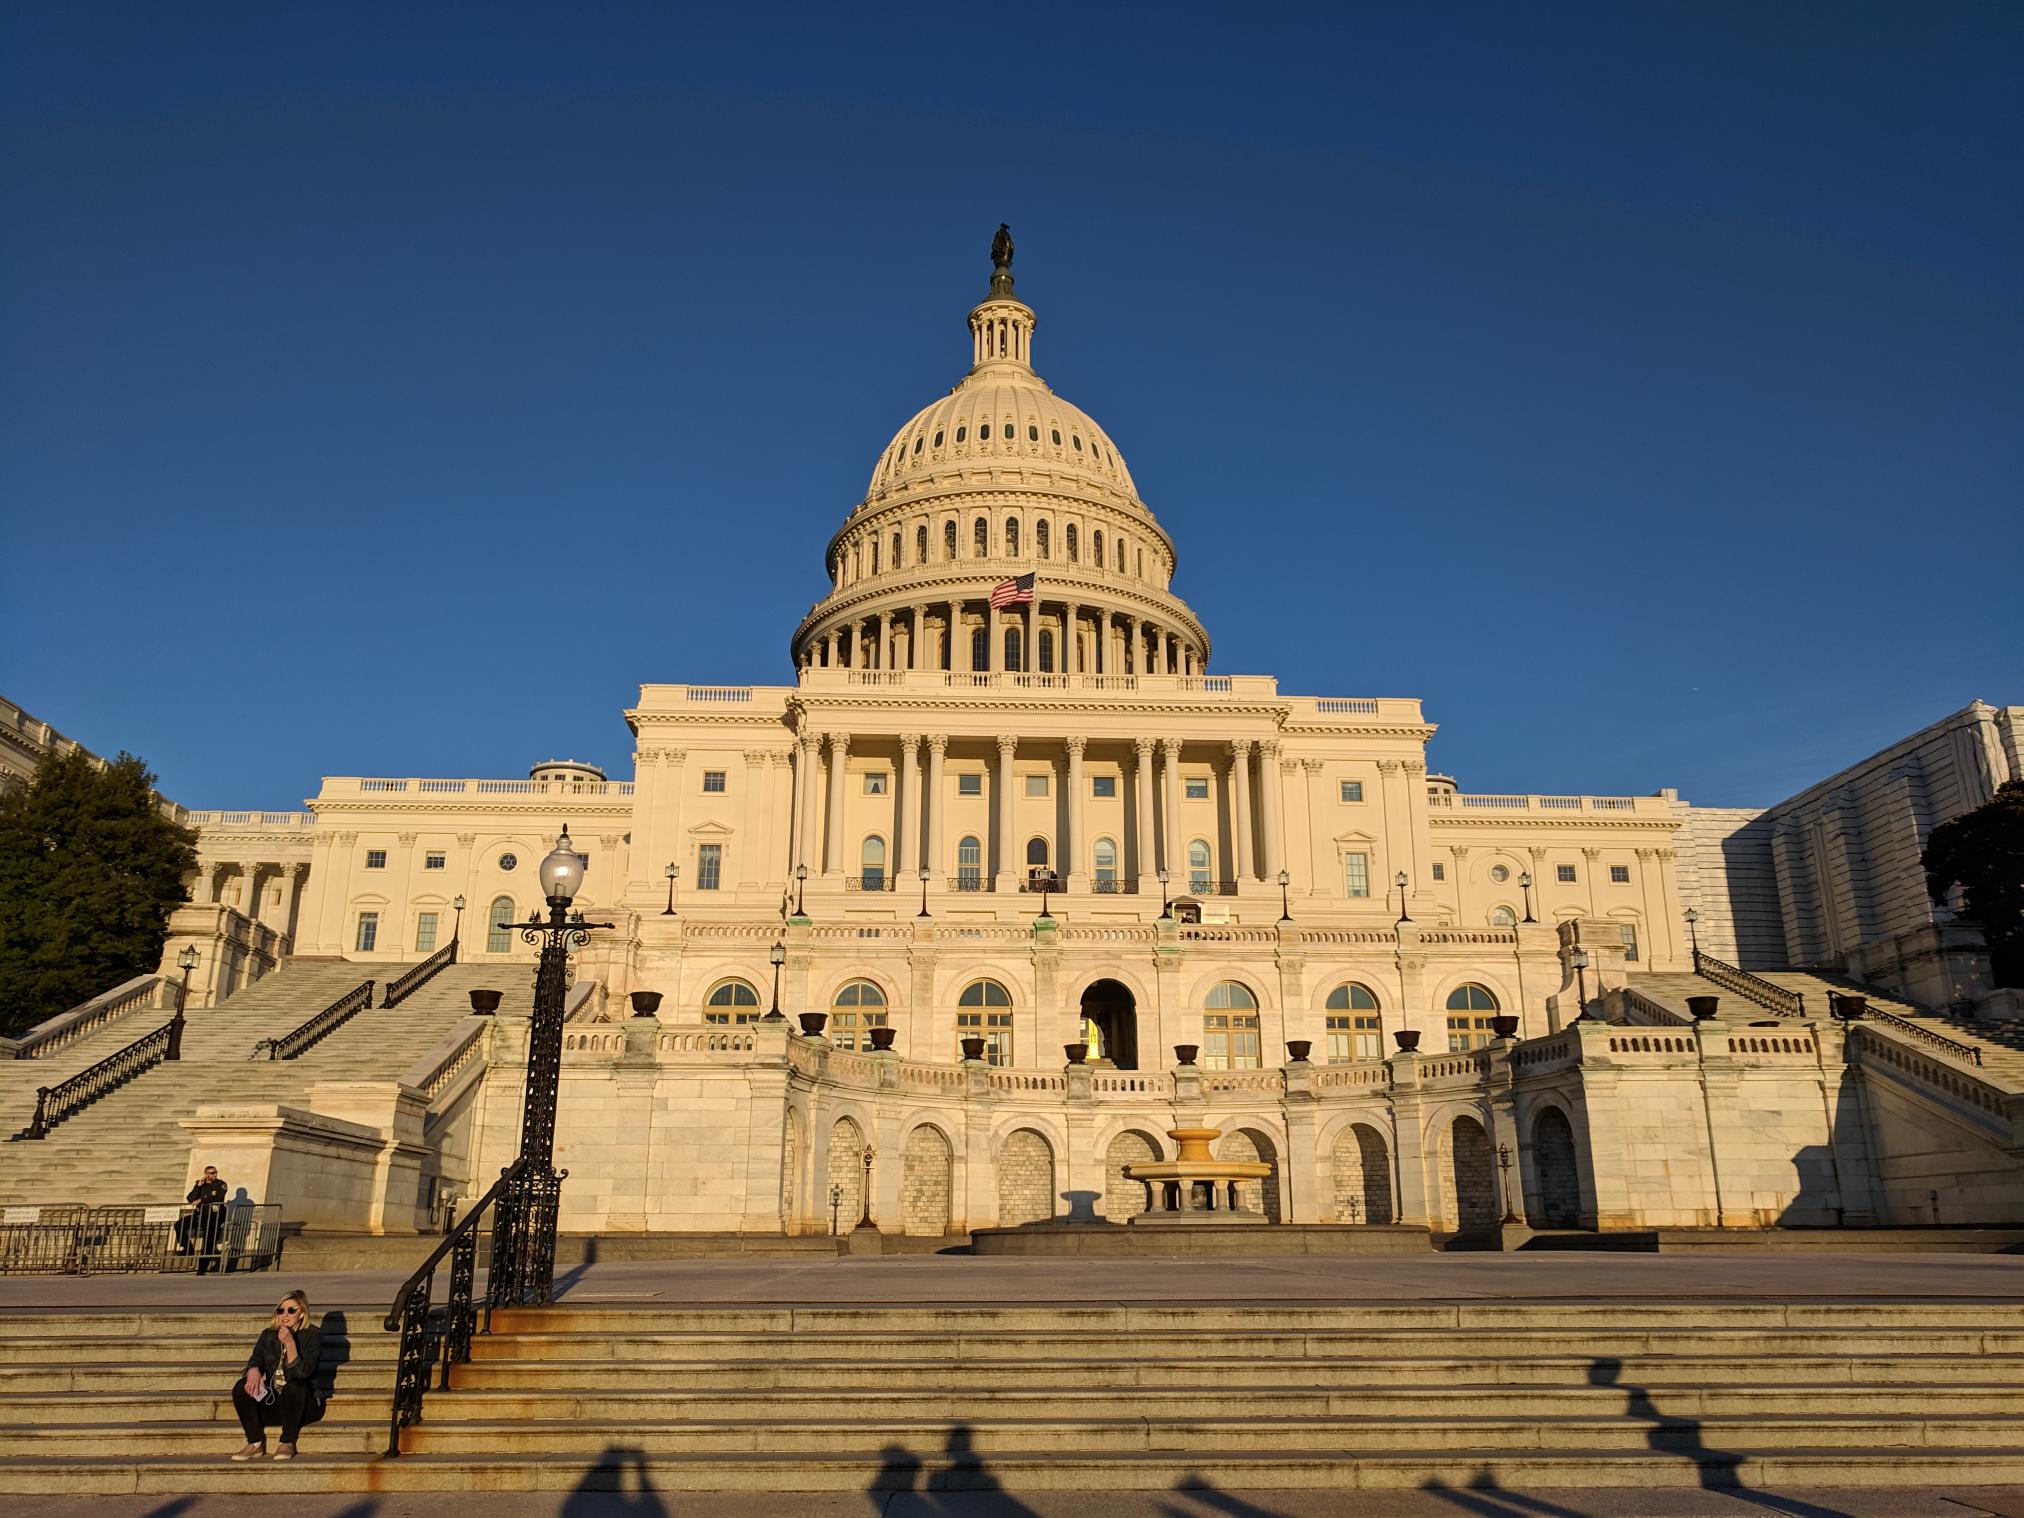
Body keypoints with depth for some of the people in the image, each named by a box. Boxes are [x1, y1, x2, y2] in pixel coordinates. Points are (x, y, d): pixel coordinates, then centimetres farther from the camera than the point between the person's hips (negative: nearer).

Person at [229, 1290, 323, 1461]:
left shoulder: (313, 1335, -7)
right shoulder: (268, 1334, 9)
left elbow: (301, 1372, -17)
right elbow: (255, 1361, 0)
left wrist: (289, 1342, -27)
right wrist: (253, 1371, -24)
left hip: (303, 1403, -4)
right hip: (271, 1401, 5)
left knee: (293, 1386, -36)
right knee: (242, 1388, -19)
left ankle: (287, 1443, -17)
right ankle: (256, 1443, -12)